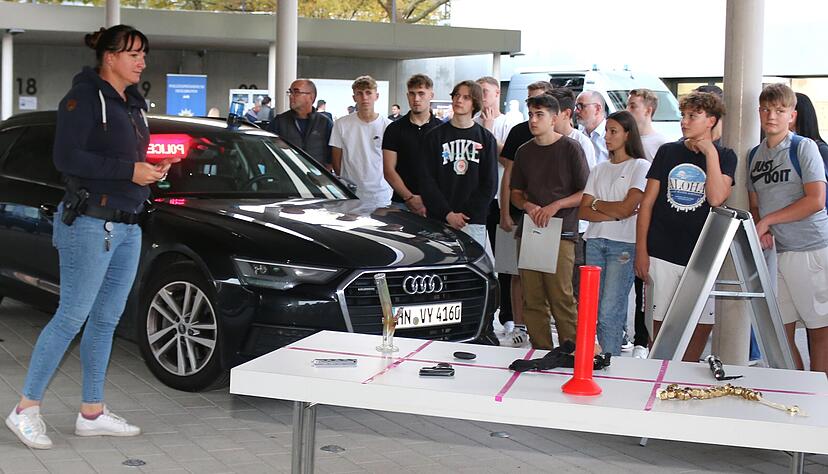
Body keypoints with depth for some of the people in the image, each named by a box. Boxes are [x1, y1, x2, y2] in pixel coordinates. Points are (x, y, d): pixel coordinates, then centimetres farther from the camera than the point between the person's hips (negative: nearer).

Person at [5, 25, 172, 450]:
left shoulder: (133, 103, 16)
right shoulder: (84, 98, -10)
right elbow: (66, 158, -19)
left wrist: (150, 172, 3)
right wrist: (128, 171, -19)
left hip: (127, 228, 9)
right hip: (90, 225, -9)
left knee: (106, 320, 11)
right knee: (72, 317, -6)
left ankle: (92, 413, 19)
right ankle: (26, 410, 4)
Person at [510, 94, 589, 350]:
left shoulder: (570, 148, -1)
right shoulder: (524, 151, 14)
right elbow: (515, 192, 21)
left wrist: (555, 206, -13)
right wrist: (527, 205, -1)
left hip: (561, 233, -5)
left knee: (561, 298, -9)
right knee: (532, 300, 4)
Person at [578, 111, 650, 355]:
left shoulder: (640, 166, 2)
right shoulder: (600, 169, 19)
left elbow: (627, 208, -8)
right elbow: (583, 211, 9)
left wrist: (597, 203, 6)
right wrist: (613, 214, -5)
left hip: (624, 245, -5)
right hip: (595, 243, 5)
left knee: (610, 312, -11)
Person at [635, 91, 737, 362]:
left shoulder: (725, 157, 4)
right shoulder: (668, 152, 8)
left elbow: (716, 198, -13)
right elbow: (647, 202, 7)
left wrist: (709, 151, -10)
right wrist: (641, 249, 1)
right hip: (662, 255, 1)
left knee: (703, 324, 1)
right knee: (661, 324, 3)